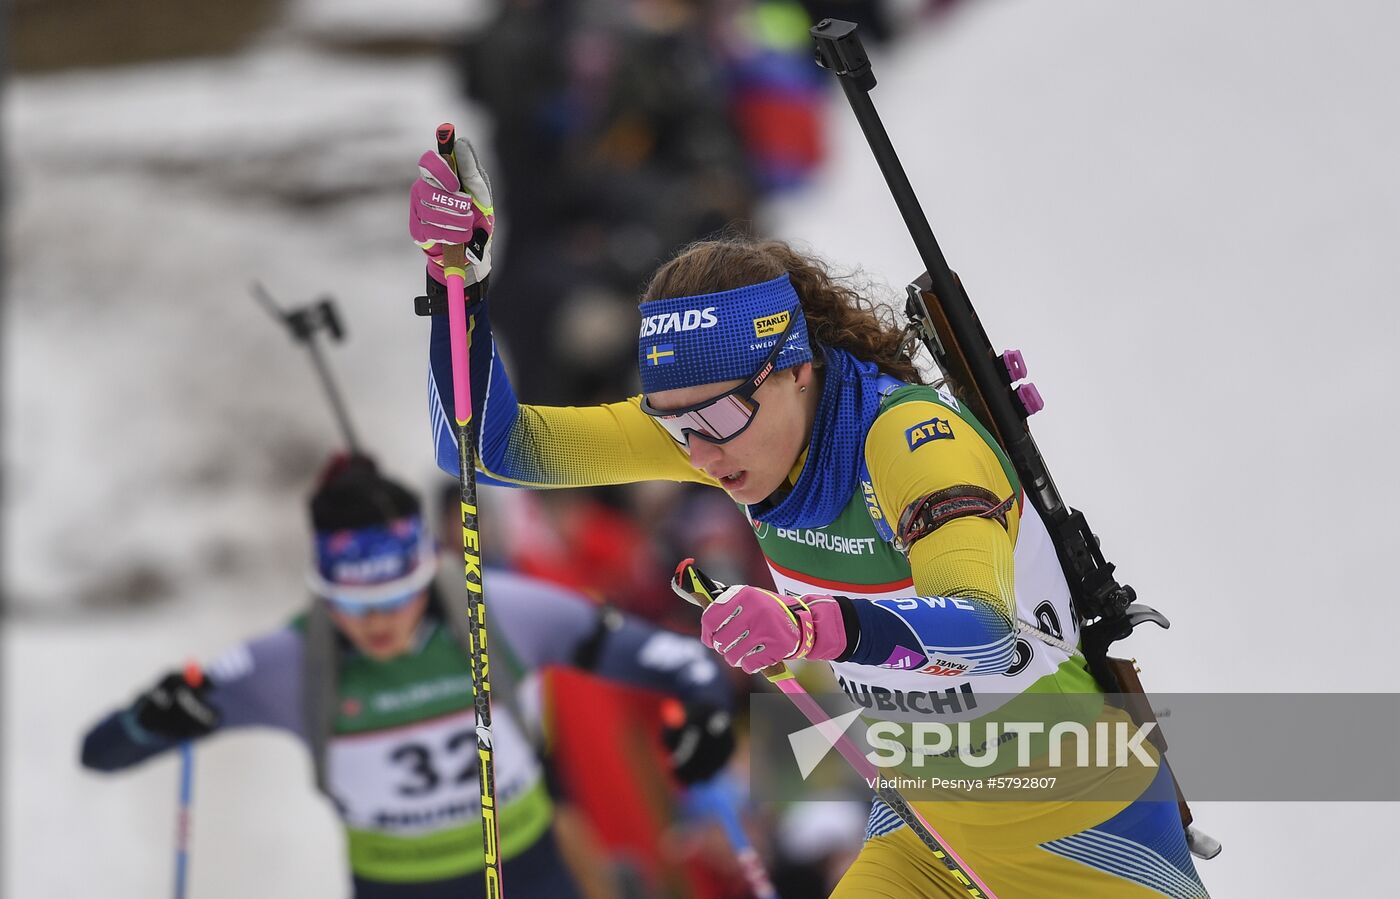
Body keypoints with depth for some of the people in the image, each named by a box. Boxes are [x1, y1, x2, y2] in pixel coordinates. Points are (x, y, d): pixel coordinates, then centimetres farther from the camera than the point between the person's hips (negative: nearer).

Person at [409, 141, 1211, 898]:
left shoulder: (910, 435, -29)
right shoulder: (720, 415, -8)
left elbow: (985, 639, -45)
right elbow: (496, 444, -8)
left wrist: (818, 628, -61)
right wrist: (461, 278, -23)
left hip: (1080, 824, -6)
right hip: (926, 821, 6)